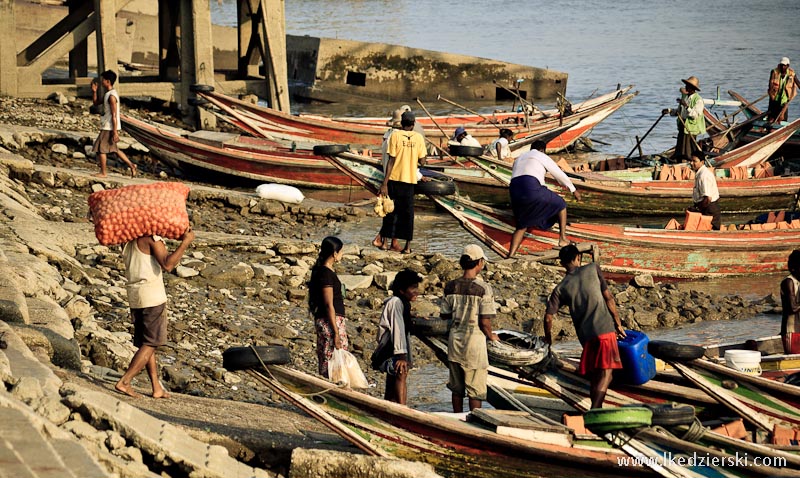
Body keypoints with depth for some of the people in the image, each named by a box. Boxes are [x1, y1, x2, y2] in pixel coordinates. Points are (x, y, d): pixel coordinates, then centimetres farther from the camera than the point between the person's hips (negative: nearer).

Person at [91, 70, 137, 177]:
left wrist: (115, 132, -21)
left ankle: (103, 173, 7)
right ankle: (131, 165, 17)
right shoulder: (108, 94, 11)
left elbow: (114, 115, -21)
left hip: (109, 127, -10)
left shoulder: (111, 96, -19)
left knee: (101, 148, -1)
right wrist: (94, 92, 4)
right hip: (109, 127, 10)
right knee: (113, 149, 17)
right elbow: (96, 102, 22)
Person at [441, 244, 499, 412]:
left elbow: (445, 315, 6)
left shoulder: (451, 286, -2)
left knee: (457, 387, 16)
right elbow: (485, 322, -15)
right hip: (474, 341, -5)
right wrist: (491, 336, 5)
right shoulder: (483, 288, -15)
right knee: (475, 389, 5)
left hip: (455, 340, 5)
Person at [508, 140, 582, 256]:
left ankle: (510, 256, 4)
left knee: (522, 226, 20)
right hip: (531, 189, -6)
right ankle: (563, 238, 11)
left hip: (514, 191, 6)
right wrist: (573, 190, 30)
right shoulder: (542, 157, 14)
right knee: (561, 204, 17)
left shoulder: (519, 159, 33)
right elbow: (560, 174, 19)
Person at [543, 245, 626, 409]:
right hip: (604, 329, -3)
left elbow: (548, 317, 2)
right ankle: (594, 411, -27)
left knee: (594, 375, 17)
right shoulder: (593, 269, 4)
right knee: (605, 372, -11)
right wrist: (618, 323, 10)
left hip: (585, 334, 3)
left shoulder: (561, 288, 8)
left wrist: (548, 337, 20)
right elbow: (608, 298, 2)